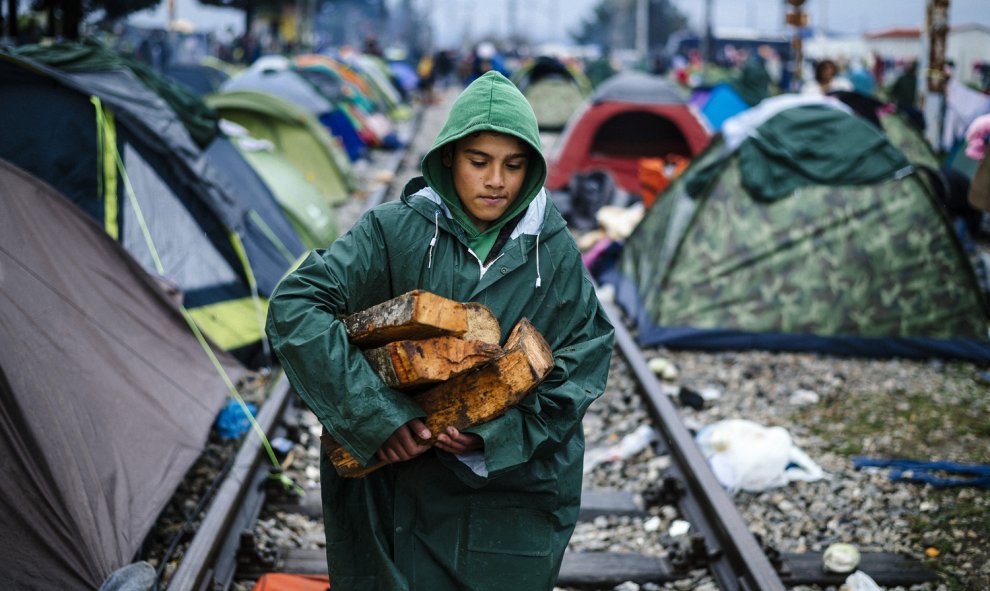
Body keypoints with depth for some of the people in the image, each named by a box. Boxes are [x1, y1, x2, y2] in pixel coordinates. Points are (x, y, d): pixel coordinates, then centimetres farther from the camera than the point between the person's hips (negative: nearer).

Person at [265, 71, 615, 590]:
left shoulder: (554, 252, 0)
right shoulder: (393, 231, -6)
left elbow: (583, 359, 1)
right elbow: (294, 308, -14)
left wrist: (497, 434, -15)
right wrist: (375, 416, -21)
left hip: (512, 499, 2)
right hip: (398, 497, -1)